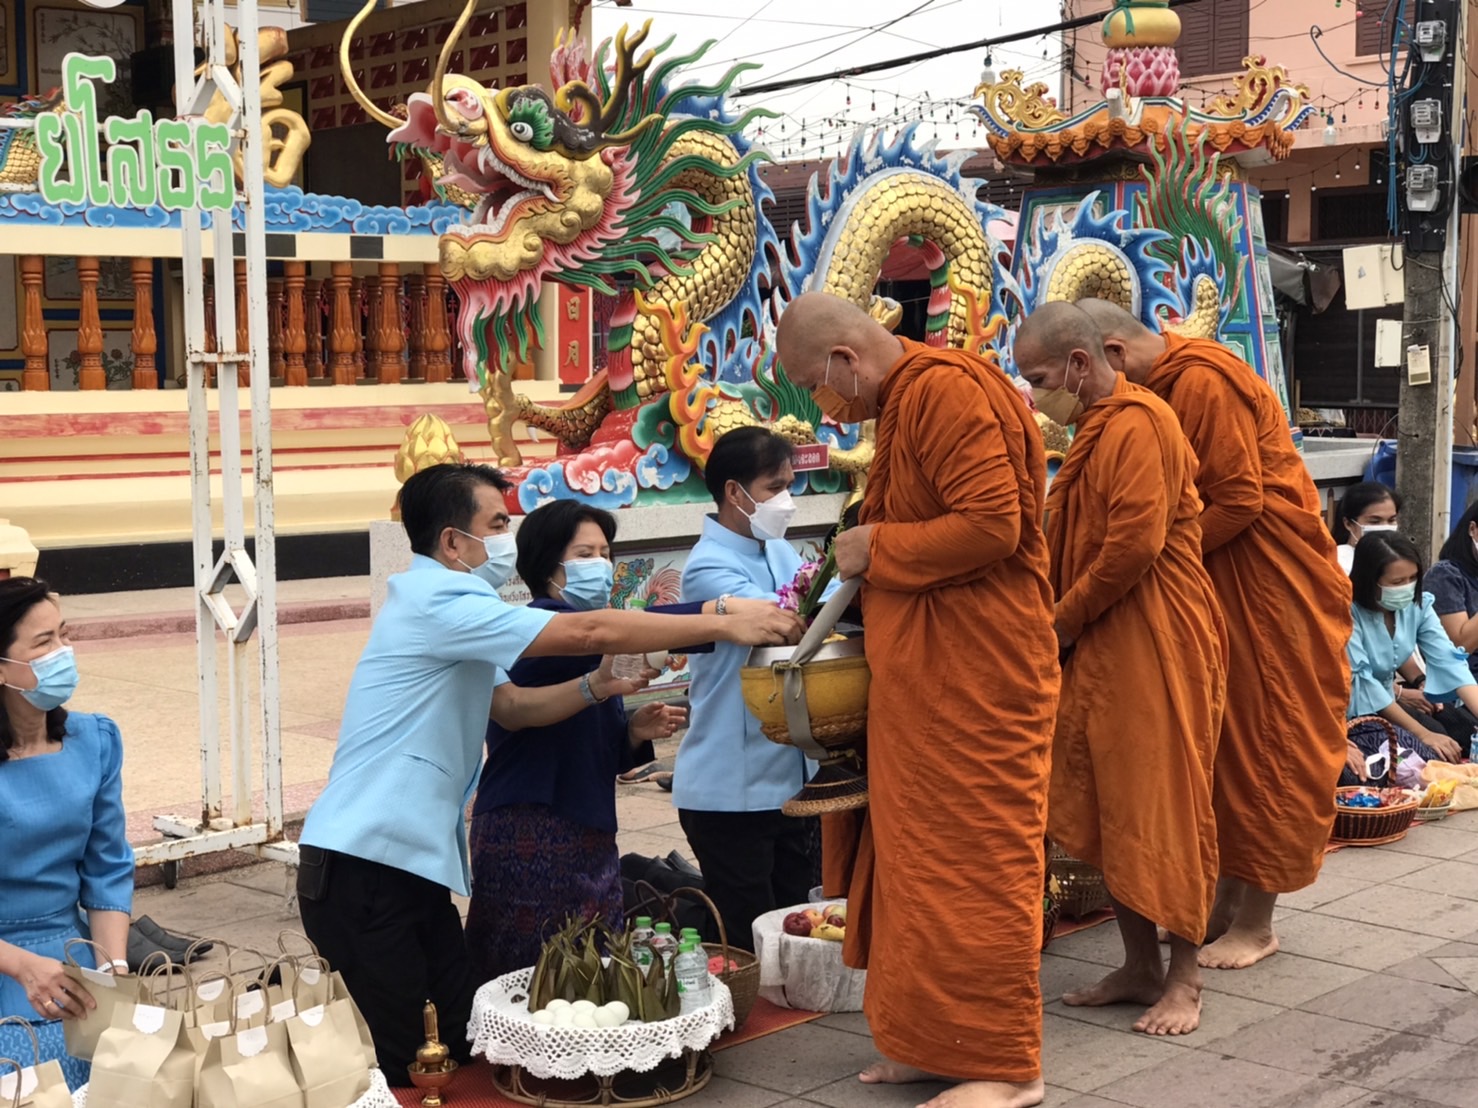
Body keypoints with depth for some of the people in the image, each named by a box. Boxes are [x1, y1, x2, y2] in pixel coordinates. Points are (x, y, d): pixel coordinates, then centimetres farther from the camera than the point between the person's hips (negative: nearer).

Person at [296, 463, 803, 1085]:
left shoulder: (440, 604, 18)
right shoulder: (436, 600, -15)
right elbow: (589, 633, -20)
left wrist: (595, 687, 0)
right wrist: (726, 626, -16)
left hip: (409, 864, 10)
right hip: (362, 869, -10)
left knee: (468, 1040, 6)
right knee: (392, 1064, -7)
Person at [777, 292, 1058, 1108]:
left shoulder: (945, 391, -17)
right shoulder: (906, 400, 15)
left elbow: (992, 524, -24)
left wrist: (876, 548, -14)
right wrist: (862, 560, 8)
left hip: (974, 667, -10)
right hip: (927, 670, 10)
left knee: (973, 854, -3)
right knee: (920, 848, 13)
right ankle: (941, 1038, 22)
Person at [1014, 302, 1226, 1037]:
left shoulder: (1136, 424, -14)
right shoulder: (1094, 429, 17)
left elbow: (1135, 544, -22)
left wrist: (1061, 622, -11)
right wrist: (1058, 622, 6)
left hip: (1156, 648, -10)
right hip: (1101, 648, 10)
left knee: (1164, 808, -2)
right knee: (1107, 808, 11)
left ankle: (1184, 977, 8)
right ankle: (1140, 966, 20)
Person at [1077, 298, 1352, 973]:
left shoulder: (1202, 381, -19)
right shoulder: (1164, 387, 10)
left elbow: (1239, 499, -23)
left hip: (1271, 582, -9)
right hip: (1220, 581, 9)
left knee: (1265, 740, -1)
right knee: (1219, 739, 12)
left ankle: (1256, 923, 8)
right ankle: (1223, 903, 21)